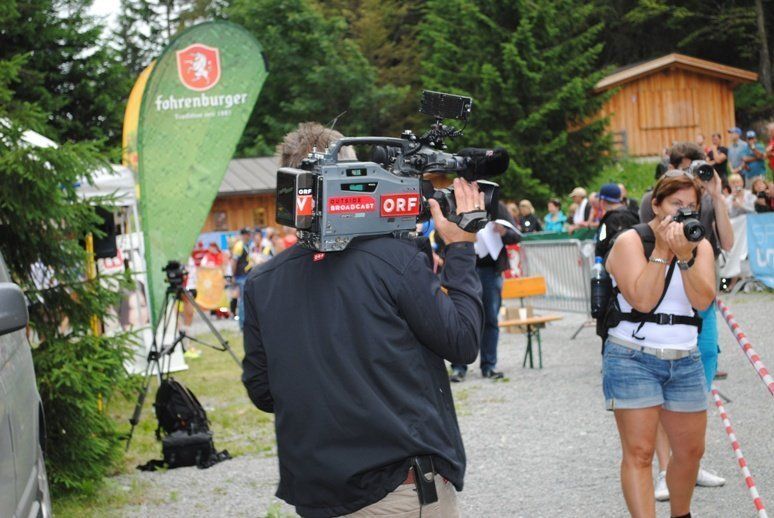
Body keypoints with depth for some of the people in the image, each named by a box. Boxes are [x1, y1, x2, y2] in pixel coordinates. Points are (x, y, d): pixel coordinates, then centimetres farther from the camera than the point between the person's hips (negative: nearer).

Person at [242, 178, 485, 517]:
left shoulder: (260, 282, 1)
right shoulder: (395, 257, -12)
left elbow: (261, 391, 7)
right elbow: (463, 343, -4)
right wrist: (461, 249, 4)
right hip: (406, 488, -4)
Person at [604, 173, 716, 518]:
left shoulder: (700, 246, 8)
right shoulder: (630, 241, -6)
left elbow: (703, 300, -7)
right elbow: (642, 299, -18)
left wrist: (685, 256, -17)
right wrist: (662, 250, -17)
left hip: (685, 362, 5)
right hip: (633, 359, -5)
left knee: (691, 450, 12)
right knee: (639, 452, -10)